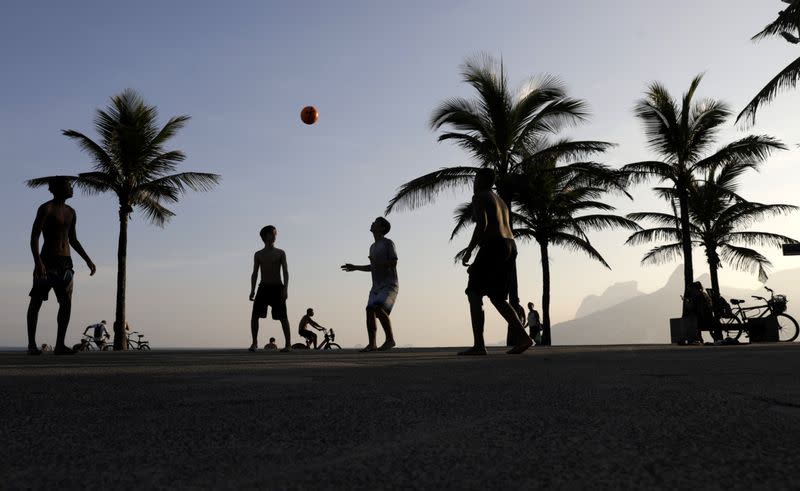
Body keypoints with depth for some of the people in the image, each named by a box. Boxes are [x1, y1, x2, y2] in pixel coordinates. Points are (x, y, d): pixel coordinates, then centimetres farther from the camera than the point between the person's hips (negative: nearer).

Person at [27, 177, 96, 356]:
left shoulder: (71, 212, 16)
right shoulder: (46, 209, -6)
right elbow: (34, 237, -14)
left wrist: (87, 260, 18)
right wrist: (38, 261, -26)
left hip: (65, 262, 6)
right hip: (47, 261, -6)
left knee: (66, 303, -2)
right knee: (36, 301, 0)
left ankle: (59, 345, 2)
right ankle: (32, 344, 4)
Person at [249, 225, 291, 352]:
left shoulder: (280, 253, 7)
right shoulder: (258, 254, 12)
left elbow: (285, 272, -1)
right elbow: (254, 273, 9)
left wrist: (285, 289, -14)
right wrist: (252, 290, -4)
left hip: (277, 288, -1)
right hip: (263, 288, 1)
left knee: (283, 317, -5)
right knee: (255, 315, -12)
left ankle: (288, 344, 1)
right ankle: (254, 343, -1)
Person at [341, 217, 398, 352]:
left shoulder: (388, 243, -6)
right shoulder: (373, 246, 17)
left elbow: (394, 263, -17)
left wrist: (375, 261, -23)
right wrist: (355, 267, 26)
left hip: (390, 285, -8)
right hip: (377, 287, 8)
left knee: (379, 309, -26)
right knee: (370, 311, -7)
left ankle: (390, 339, -19)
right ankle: (372, 344, -5)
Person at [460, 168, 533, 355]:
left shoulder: (479, 197, 1)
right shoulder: (500, 202, 29)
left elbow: (482, 223, -16)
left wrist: (468, 251, -14)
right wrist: (478, 264, 28)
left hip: (492, 248, -8)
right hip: (510, 248, 9)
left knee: (474, 294, -5)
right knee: (497, 297, 12)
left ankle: (479, 345, -13)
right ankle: (522, 336, -5)